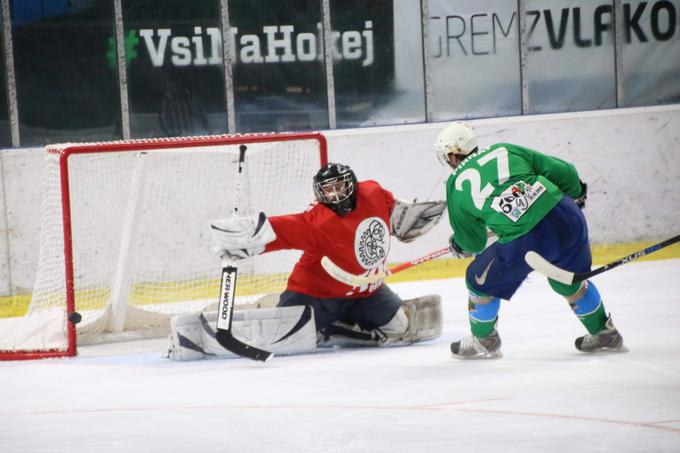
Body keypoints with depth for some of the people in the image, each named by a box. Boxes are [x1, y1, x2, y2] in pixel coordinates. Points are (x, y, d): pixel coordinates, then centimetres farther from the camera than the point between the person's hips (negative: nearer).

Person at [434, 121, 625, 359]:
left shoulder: (456, 187, 10)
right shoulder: (506, 150, 15)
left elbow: (472, 242, 18)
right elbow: (562, 171, 13)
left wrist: (458, 246, 42)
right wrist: (576, 194, 35)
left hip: (524, 242, -4)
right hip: (565, 216, 4)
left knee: (481, 280, 22)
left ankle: (483, 341, 38)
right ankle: (604, 333, 40)